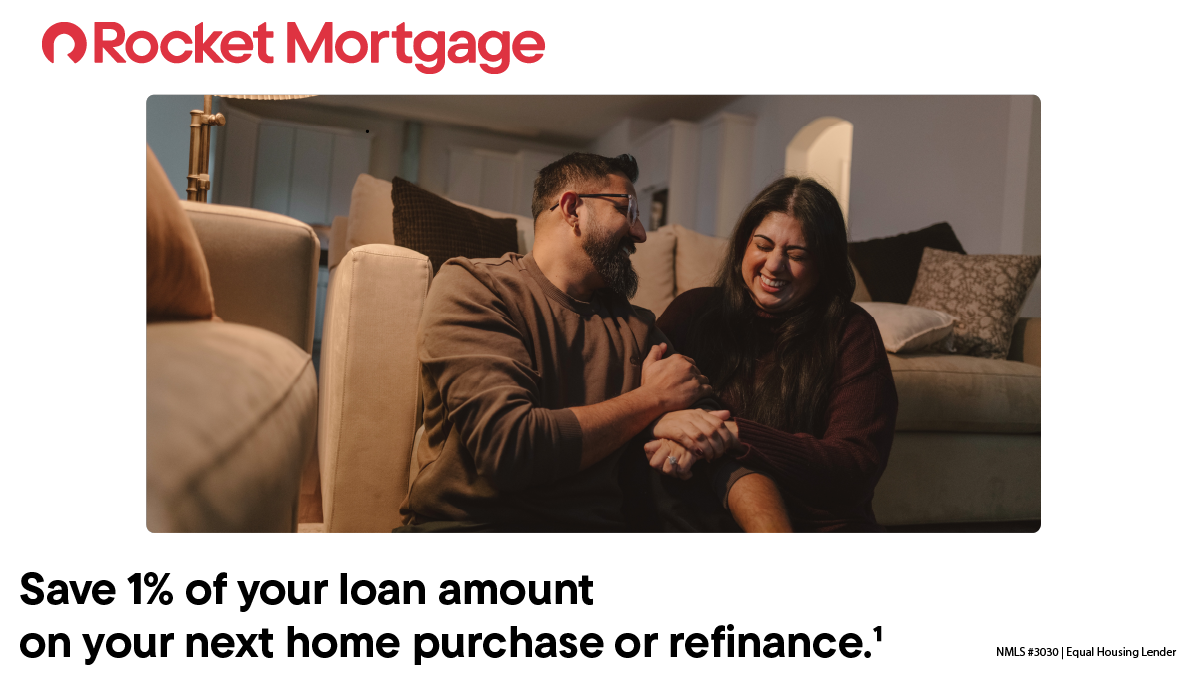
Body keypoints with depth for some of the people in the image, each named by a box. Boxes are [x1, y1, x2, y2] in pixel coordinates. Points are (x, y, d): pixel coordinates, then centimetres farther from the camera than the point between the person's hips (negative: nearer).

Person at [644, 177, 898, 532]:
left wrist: (736, 436, -20)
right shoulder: (695, 311, 8)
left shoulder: (851, 332, 1)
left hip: (823, 526, -2)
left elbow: (859, 467, -8)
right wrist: (661, 421, -21)